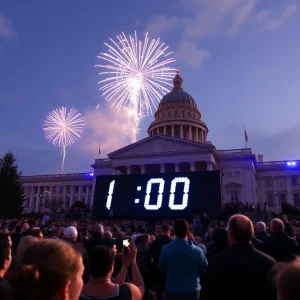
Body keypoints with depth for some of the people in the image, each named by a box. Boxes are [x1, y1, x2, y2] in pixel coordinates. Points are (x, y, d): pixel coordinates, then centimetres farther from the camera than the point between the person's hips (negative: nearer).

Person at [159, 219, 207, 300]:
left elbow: (162, 269, 2)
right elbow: (204, 269, 1)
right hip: (192, 291, 0)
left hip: (172, 291, 0)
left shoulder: (165, 249, -14)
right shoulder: (197, 250, -16)